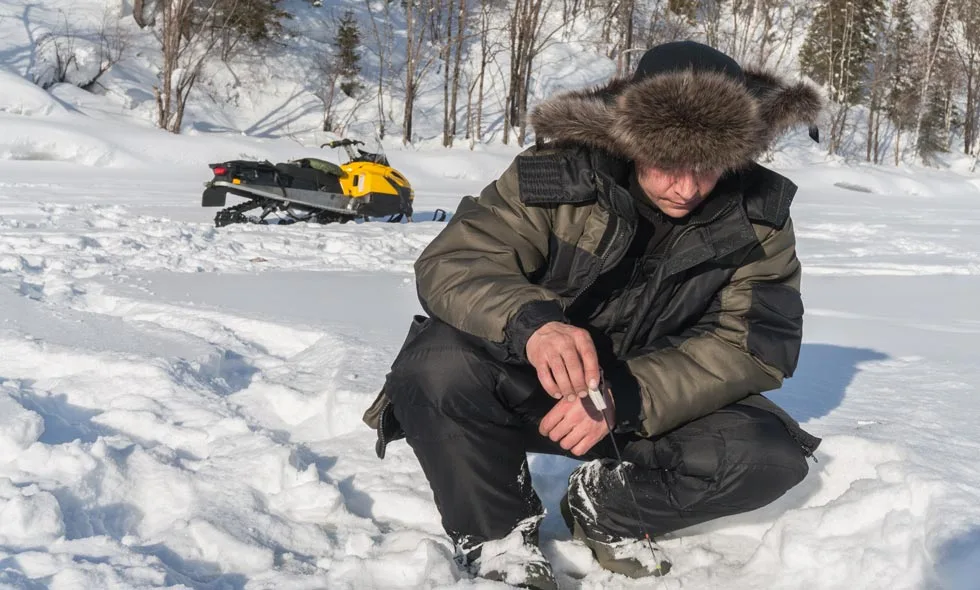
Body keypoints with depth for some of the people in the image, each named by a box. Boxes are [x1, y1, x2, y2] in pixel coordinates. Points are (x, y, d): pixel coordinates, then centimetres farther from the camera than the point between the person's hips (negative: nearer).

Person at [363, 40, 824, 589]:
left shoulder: (757, 215, -13)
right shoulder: (557, 173, -21)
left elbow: (756, 345, -16)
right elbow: (452, 263, -23)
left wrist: (625, 397, -32)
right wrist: (530, 321, -47)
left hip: (662, 401, 2)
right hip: (542, 381, -2)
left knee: (773, 454, -23)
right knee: (437, 365, -32)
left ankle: (607, 506, 2)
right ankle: (497, 528, -6)